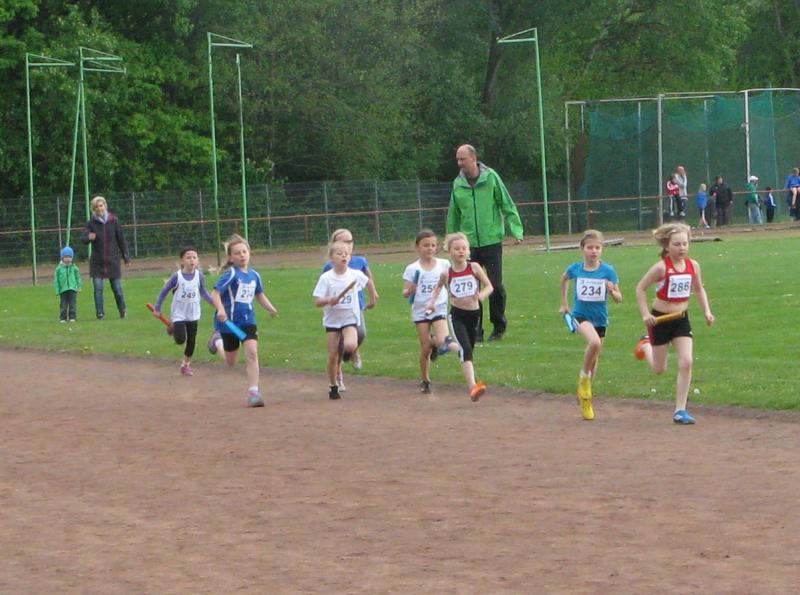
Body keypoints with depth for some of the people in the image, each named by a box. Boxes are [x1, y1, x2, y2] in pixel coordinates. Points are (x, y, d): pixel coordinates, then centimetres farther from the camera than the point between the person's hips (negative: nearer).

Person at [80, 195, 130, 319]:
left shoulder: (113, 221, 1)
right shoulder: (91, 223, -1)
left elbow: (121, 239, 7)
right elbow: (83, 238, -12)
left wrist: (126, 257, 8)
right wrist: (88, 237, -37)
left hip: (113, 261, 0)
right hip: (97, 262, 0)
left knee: (117, 288, 3)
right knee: (98, 289, -7)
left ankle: (123, 310, 23)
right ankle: (100, 313, 2)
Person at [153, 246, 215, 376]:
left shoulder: (199, 275, -9)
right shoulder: (177, 276, -17)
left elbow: (203, 291, 8)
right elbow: (165, 291, -5)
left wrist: (214, 302, -1)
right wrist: (157, 308, -2)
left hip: (193, 314, 3)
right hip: (179, 313, -3)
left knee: (191, 341, 7)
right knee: (180, 340, -14)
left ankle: (186, 364, 25)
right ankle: (173, 328, 20)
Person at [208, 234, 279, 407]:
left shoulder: (254, 275, 1)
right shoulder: (231, 274, -16)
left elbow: (259, 294, 18)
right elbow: (215, 293, -23)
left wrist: (270, 308, 1)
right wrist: (220, 310, -40)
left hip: (248, 321, 3)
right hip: (229, 321, -3)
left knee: (252, 353, -15)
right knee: (231, 362, 13)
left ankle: (253, 392, -10)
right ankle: (218, 340, 46)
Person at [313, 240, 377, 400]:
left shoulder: (355, 275, -4)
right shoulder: (326, 278, -9)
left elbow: (368, 282, 18)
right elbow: (317, 302, -10)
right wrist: (329, 300, -28)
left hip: (350, 319, 0)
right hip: (332, 320, 0)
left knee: (350, 346, -26)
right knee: (333, 356, 1)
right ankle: (334, 387, 18)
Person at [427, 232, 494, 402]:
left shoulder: (474, 267, -5)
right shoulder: (447, 273, -4)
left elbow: (489, 286, -4)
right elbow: (439, 286, 17)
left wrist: (482, 295, -24)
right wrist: (432, 302, 4)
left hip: (474, 313, 2)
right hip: (457, 315, -2)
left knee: (469, 351, 17)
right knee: (465, 349, -19)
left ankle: (471, 386, 36)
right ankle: (472, 386, -31)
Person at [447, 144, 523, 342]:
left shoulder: (491, 178, -2)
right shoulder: (458, 184, 6)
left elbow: (507, 206, 1)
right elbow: (453, 216, 15)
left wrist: (516, 230, -7)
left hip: (491, 241, -3)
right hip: (469, 243, 3)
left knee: (495, 285, -1)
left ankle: (499, 326, 14)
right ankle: (475, 329, 7)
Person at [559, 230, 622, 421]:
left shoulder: (608, 271, -8)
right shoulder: (575, 269, -6)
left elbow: (619, 298, -4)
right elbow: (564, 279, 18)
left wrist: (613, 291, -26)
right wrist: (564, 303, 20)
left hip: (600, 319, 2)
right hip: (581, 316, -2)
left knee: (594, 359, 14)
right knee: (595, 342, -33)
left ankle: (584, 395, 35)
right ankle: (584, 377, -9)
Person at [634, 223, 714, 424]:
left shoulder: (693, 266, -4)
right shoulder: (662, 267, -18)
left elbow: (699, 289, 13)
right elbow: (640, 289, -9)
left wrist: (707, 311, 2)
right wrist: (645, 314, -17)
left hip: (681, 319, 3)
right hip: (660, 319, -3)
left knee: (686, 362, -12)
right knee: (660, 369, 12)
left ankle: (680, 410, -5)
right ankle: (646, 345, 48)